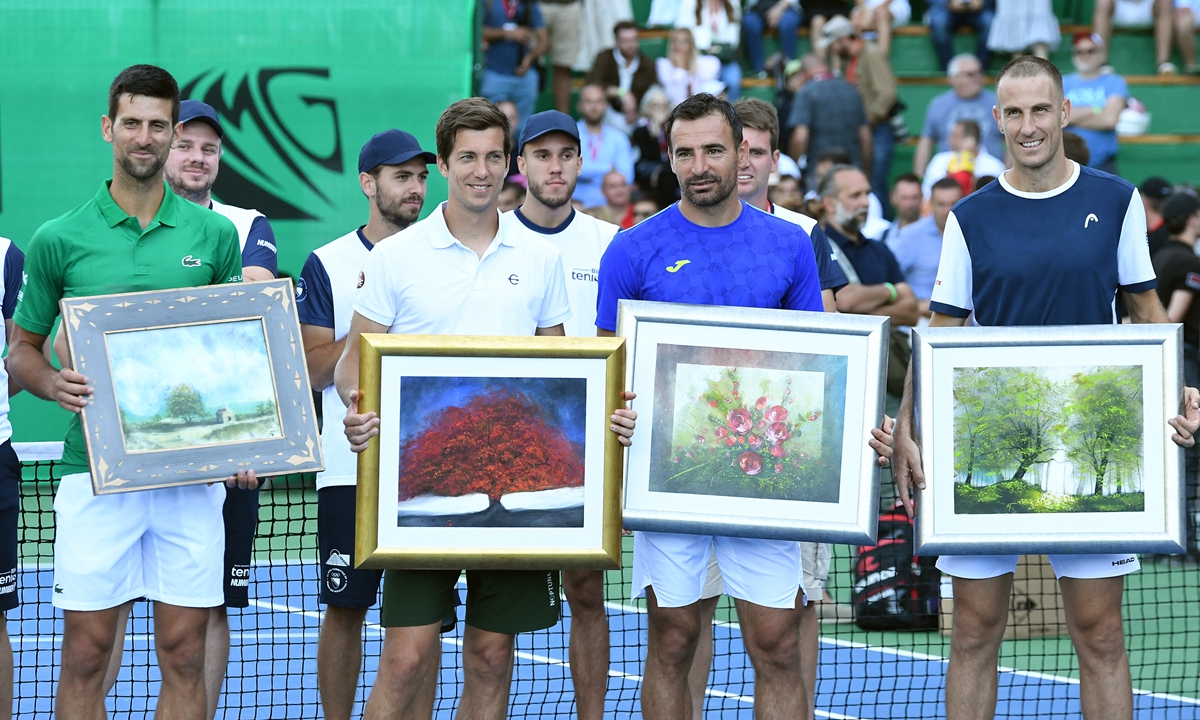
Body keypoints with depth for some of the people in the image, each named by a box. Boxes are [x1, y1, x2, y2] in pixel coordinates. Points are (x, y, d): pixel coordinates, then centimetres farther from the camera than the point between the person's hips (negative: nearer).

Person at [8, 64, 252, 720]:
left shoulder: (213, 235, 7)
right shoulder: (59, 240, 3)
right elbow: (22, 352, 10)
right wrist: (55, 385, -12)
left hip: (193, 474, 1)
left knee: (184, 655, 3)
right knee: (85, 654, -1)